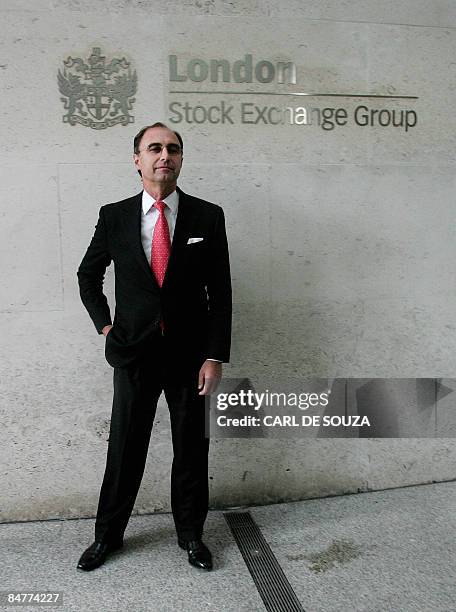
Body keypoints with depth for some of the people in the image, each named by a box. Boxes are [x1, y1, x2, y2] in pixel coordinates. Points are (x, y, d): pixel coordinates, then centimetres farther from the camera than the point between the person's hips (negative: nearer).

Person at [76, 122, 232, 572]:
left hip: (190, 356, 0)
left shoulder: (208, 217, -2)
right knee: (124, 449, 11)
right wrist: (105, 324, 5)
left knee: (192, 449, 11)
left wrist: (215, 357, -7)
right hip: (134, 353, 1)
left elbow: (220, 293, -2)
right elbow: (88, 275, 16)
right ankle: (107, 535, 33)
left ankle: (191, 534, 32)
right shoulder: (114, 216, 1)